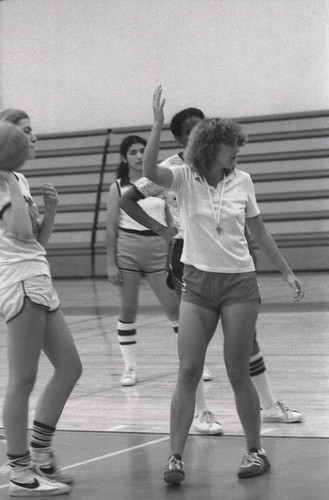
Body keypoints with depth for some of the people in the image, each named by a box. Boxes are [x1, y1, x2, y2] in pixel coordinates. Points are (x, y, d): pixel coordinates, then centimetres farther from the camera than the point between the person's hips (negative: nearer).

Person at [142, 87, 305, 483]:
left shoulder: (241, 181, 3)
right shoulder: (184, 179, -3)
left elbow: (259, 233, 13)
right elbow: (150, 171, -24)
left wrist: (287, 273, 15)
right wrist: (158, 125, -33)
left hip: (239, 283, 0)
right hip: (197, 284, 0)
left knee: (238, 372, 1)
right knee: (188, 371, -5)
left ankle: (255, 451, 15)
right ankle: (175, 457, -1)